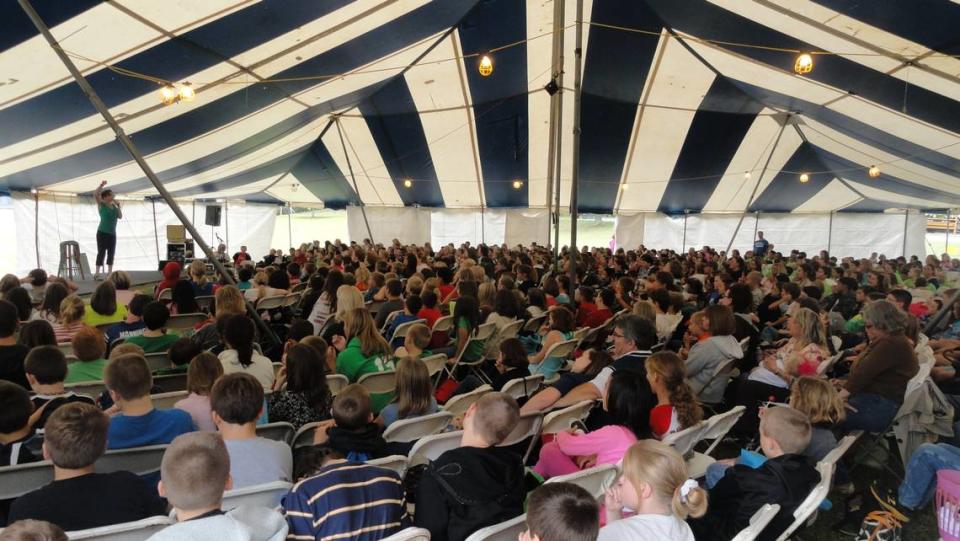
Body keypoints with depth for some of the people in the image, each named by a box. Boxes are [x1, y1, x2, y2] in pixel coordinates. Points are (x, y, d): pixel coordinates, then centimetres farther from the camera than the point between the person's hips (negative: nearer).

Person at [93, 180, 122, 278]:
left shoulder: (114, 206, 11)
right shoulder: (101, 204, -4)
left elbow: (120, 216, 5)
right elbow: (95, 194, -18)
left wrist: (118, 206, 0)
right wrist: (101, 185, -23)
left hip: (112, 233, 6)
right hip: (102, 232, -6)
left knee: (111, 253, 7)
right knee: (101, 252, -8)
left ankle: (110, 272, 12)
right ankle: (97, 273, -7)